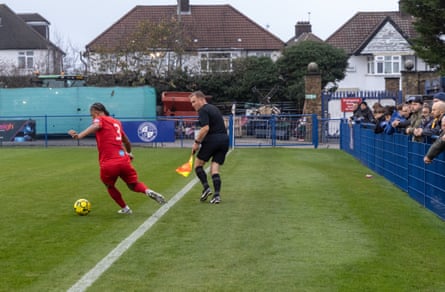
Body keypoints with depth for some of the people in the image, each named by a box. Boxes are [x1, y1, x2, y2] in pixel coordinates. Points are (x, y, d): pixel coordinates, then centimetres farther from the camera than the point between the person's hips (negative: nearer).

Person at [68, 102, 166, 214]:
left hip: (108, 164, -5)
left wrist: (79, 135, -37)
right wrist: (129, 153, 53)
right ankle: (148, 191, -8)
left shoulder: (100, 119, 4)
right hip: (124, 160, 5)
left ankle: (125, 208, 26)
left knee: (110, 186, 24)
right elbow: (126, 141, 33)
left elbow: (95, 126, -21)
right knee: (133, 185, 21)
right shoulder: (116, 122, 21)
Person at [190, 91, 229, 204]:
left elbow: (205, 128, -19)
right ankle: (217, 195, -6)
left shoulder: (203, 110, -7)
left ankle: (206, 188, -4)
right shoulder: (214, 108, 21)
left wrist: (197, 142, -12)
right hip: (224, 139, 8)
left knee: (198, 164, 8)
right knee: (214, 169, 6)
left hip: (212, 139, -8)